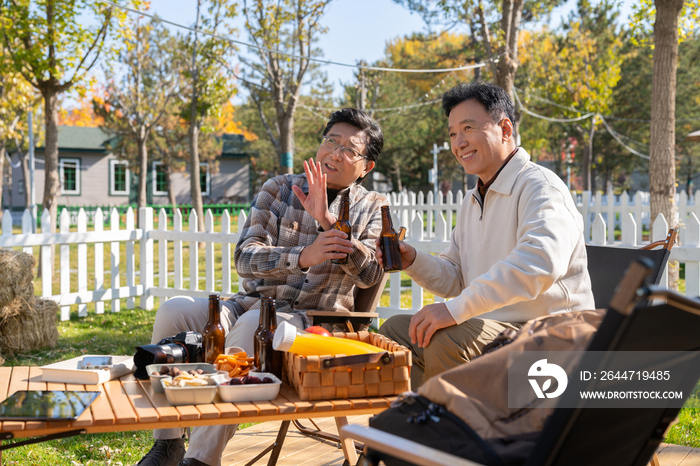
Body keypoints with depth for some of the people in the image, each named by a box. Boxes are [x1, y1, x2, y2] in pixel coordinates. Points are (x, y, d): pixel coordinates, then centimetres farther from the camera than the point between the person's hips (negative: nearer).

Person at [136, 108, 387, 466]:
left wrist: (326, 220, -21)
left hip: (312, 319, -3)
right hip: (251, 302, 3)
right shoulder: (278, 189, 10)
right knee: (174, 311, -23)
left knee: (252, 325, -36)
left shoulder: (372, 208, 8)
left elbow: (369, 274, -9)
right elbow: (244, 257, -4)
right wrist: (303, 257, -23)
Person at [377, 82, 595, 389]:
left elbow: (539, 263, -33)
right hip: (493, 327, 9)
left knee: (447, 340, -30)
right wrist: (413, 262, 2)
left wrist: (456, 309, -35)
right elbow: (455, 279, 24)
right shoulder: (472, 201, 19)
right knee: (395, 330, 2)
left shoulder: (540, 187, -13)